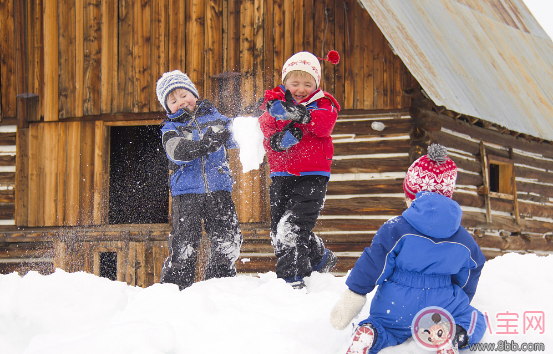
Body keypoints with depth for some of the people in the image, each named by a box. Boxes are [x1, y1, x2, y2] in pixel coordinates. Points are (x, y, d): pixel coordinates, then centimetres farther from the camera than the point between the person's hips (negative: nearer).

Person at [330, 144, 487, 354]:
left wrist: (353, 296, 0)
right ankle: (451, 336, -14)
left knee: (387, 328, 27)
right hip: (442, 304, 1)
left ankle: (371, 334, -13)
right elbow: (467, 283, 20)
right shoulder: (464, 241, 5)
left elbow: (371, 267, -9)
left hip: (395, 308, -1)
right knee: (475, 320, 23)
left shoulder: (396, 230, -6)